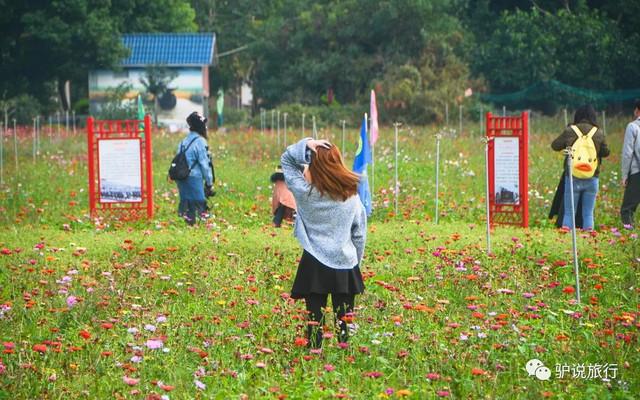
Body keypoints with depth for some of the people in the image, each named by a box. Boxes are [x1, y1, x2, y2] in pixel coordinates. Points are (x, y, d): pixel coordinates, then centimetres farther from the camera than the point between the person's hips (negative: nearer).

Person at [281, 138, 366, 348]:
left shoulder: (305, 192, -10)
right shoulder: (351, 196, -3)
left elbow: (286, 160, 3)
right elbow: (359, 234, 6)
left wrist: (306, 145, -10)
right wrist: (356, 261, 18)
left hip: (314, 265, -2)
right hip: (345, 265, 2)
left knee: (315, 319, 4)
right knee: (345, 320, 7)